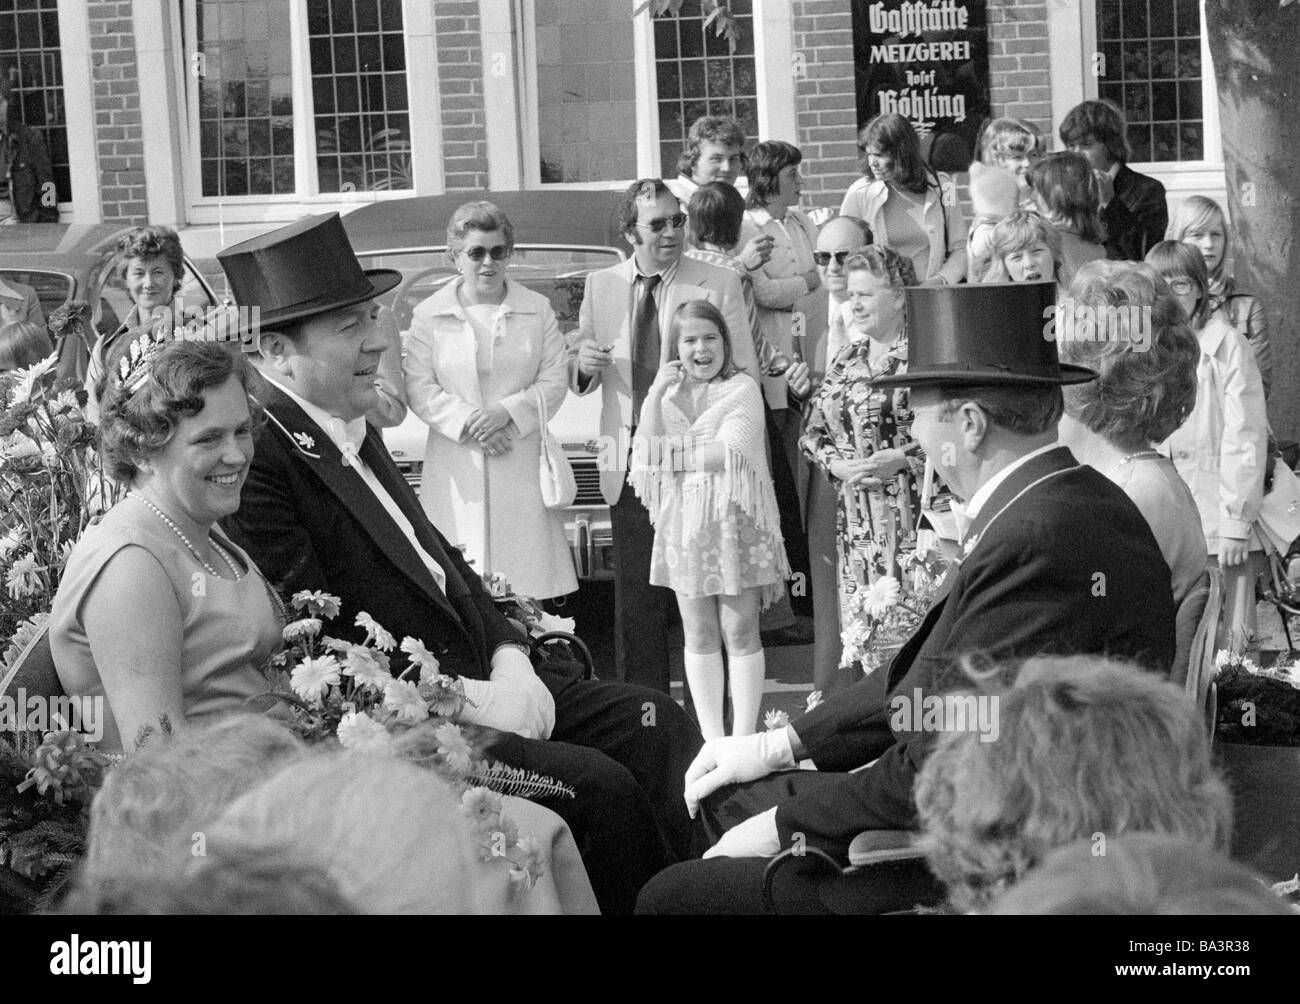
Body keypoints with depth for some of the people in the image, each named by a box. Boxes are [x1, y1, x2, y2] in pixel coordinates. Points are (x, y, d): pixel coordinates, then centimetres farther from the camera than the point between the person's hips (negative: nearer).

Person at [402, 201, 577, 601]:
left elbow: (555, 379, 4)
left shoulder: (536, 309, 9)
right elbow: (419, 388, 0)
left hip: (522, 464, 1)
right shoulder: (429, 315, 5)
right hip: (458, 471, -1)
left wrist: (507, 411, -11)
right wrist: (469, 422, -13)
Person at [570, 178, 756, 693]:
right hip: (631, 458, 2)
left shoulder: (719, 285, 2)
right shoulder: (600, 287, 10)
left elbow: (744, 375, -1)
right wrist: (584, 365, -8)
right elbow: (581, 382, 15)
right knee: (636, 597, 5)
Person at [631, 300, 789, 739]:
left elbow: (731, 452, -15)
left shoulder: (742, 389, -3)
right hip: (682, 522, 4)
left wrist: (672, 454, -8)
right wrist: (657, 394, -7)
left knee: (739, 631, -1)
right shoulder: (668, 393, 11)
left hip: (734, 519, -4)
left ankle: (743, 737, 3)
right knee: (698, 636, 7)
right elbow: (646, 453, -1)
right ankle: (711, 739, 12)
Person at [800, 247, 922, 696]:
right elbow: (813, 431, 16)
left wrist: (901, 458, -17)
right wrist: (838, 465, -3)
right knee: (860, 621, 3)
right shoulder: (846, 360, 15)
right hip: (857, 519, 6)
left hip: (915, 513, -6)